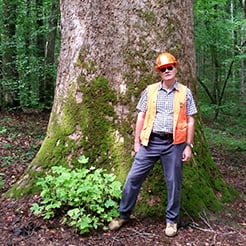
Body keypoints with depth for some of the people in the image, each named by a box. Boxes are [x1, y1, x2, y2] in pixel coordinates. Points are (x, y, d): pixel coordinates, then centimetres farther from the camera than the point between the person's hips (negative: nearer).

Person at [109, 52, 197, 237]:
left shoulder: (185, 93, 3)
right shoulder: (150, 91, 5)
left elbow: (190, 121, 4)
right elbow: (141, 116, 8)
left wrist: (189, 146, -1)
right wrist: (137, 141, 5)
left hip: (174, 144, -1)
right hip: (151, 142, 1)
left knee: (174, 183, 7)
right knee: (134, 177, 2)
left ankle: (172, 220, 24)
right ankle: (124, 215, 17)